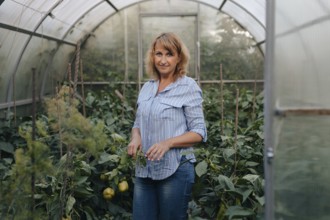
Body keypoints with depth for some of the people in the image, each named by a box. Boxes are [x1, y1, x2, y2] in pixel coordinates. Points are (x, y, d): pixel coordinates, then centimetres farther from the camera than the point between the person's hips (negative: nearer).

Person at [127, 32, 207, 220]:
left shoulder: (189, 87, -7)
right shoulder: (147, 87, 10)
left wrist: (168, 143, -22)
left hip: (175, 170, -5)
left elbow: (199, 133, -8)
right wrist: (136, 138, -5)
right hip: (144, 170, 5)